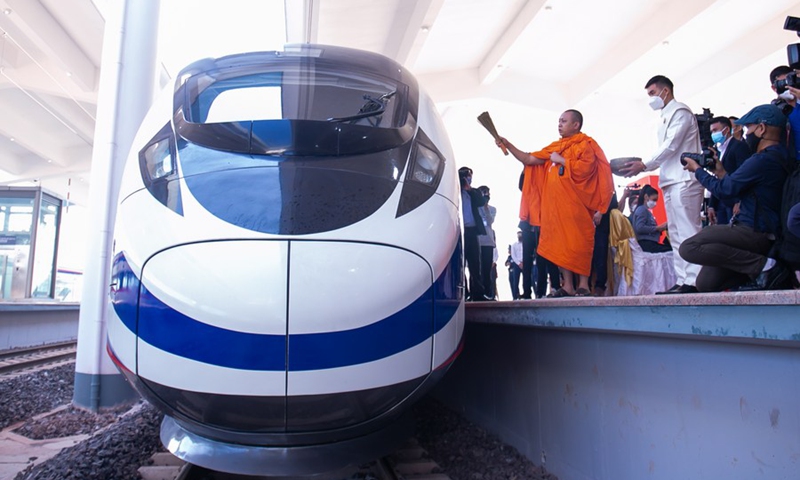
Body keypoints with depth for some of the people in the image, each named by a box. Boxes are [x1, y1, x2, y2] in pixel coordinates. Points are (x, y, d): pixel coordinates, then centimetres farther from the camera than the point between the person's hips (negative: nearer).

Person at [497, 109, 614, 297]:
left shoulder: (586, 144, 3)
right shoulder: (555, 147, 20)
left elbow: (585, 168, -15)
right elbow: (528, 159, 18)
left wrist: (560, 160, -7)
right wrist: (508, 145, 12)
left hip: (575, 203, -6)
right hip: (555, 204, 6)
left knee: (579, 242, -7)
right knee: (561, 243, 3)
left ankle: (583, 285, -2)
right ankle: (567, 286, 6)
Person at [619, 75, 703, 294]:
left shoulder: (680, 111, -1)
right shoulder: (666, 118, 25)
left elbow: (671, 145, -12)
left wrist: (644, 165, -14)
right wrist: (642, 167, 7)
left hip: (683, 180, -9)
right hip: (671, 182, 9)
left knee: (688, 231, -12)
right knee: (676, 235, 6)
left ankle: (693, 280, -13)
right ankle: (682, 281, 7)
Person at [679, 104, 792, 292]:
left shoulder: (763, 160, -16)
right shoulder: (777, 157, 17)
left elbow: (724, 190, -12)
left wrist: (697, 170, 3)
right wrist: (720, 170, 20)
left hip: (754, 232, -9)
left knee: (689, 248, -24)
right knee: (705, 283, 6)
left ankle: (763, 265, -18)